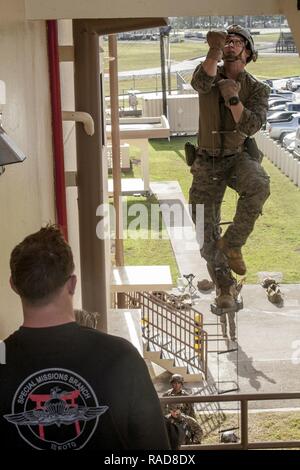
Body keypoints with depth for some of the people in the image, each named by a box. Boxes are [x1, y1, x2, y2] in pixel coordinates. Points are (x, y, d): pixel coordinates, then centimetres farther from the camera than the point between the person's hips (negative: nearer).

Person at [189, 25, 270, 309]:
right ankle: (224, 286, 20)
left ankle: (232, 243, -17)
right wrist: (214, 52, -46)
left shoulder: (257, 89, -3)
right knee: (206, 230, 1)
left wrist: (233, 98, -33)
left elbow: (251, 126, -20)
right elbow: (201, 82, -29)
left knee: (259, 187, -36)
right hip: (207, 162, 1)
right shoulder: (210, 73, -2)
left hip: (240, 157, -1)